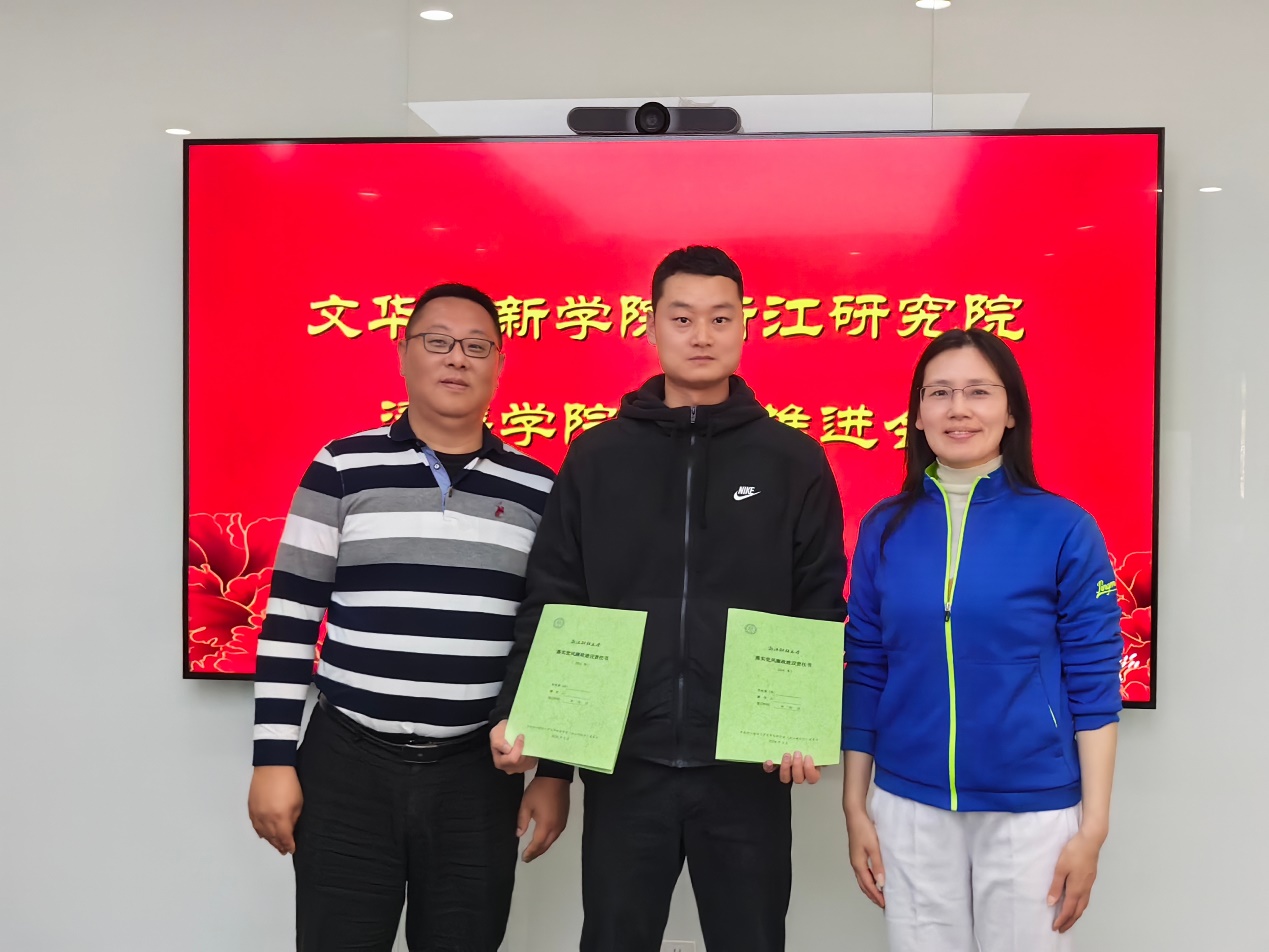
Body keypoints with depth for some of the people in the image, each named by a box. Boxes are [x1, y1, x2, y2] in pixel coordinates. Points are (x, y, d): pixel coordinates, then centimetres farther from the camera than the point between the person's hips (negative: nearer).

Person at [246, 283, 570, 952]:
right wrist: (273, 759, -4)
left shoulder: (537, 490, 5)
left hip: (479, 777, 2)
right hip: (346, 767, -1)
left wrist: (554, 771, 5)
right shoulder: (342, 469, 0)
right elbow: (289, 619, 0)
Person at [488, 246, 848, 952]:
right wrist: (516, 710, -8)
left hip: (748, 768, 0)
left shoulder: (795, 460, 3)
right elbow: (551, 602, 4)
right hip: (623, 764, 1)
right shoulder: (597, 456, 6)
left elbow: (821, 609, 2)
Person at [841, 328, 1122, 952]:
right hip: (910, 809, 2)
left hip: (1032, 812, -2)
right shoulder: (885, 528, 1)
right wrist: (855, 806, 5)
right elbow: (864, 672, 5)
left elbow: (1093, 683, -4)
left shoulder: (1064, 529, -6)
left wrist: (1093, 827, -6)